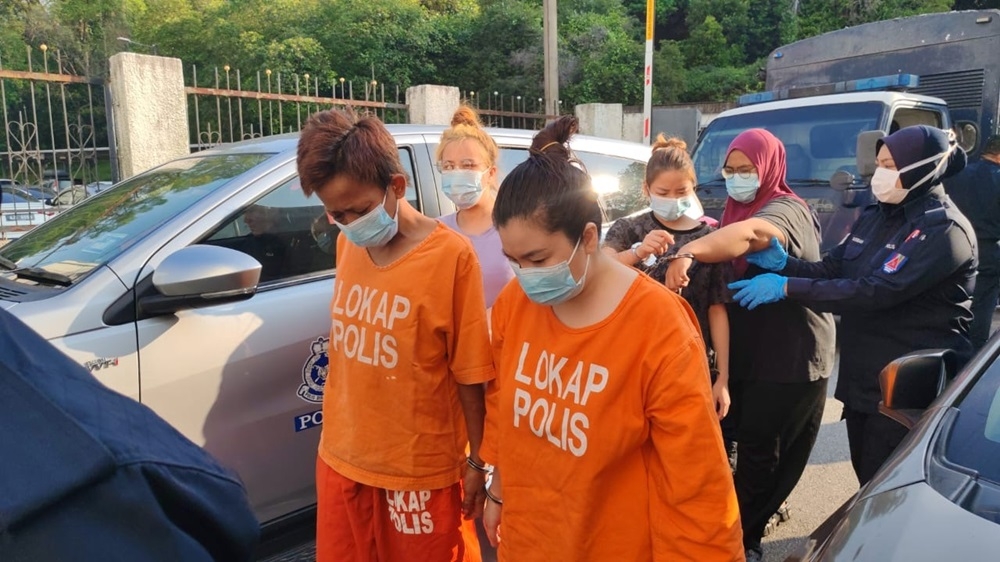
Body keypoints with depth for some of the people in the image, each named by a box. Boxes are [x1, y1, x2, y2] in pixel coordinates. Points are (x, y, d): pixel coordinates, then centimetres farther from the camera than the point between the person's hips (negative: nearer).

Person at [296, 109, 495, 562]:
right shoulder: (346, 244, -2)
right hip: (341, 460, 5)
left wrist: (477, 462, -8)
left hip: (420, 472, -5)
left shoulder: (451, 255, -20)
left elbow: (470, 373, -14)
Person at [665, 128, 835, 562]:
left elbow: (751, 233, -41)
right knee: (747, 446, 18)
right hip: (745, 352, 8)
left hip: (790, 357, -8)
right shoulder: (736, 210, 11)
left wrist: (689, 251, -56)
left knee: (760, 454, 1)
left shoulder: (788, 210, -17)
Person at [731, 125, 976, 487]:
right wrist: (783, 264, -13)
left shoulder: (944, 229, -16)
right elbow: (831, 270, 7)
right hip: (861, 378, 8)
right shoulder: (875, 217, 9)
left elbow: (877, 291, -27)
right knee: (868, 486, 18)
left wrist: (786, 288, -27)